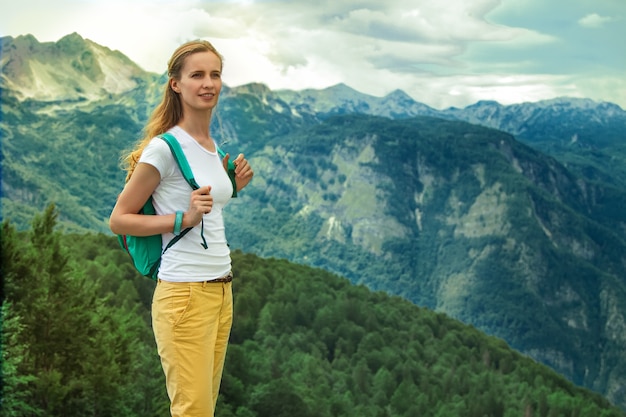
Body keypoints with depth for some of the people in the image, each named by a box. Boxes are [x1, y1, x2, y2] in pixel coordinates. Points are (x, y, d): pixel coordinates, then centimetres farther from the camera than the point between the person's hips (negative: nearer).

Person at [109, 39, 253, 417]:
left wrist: (233, 185, 7)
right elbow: (119, 219, -9)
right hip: (184, 294, -8)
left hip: (222, 290, 8)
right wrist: (183, 218, -19)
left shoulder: (212, 146, 12)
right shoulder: (164, 148, -12)